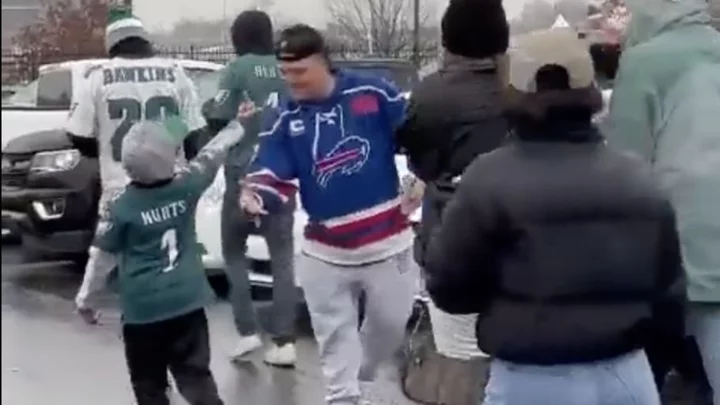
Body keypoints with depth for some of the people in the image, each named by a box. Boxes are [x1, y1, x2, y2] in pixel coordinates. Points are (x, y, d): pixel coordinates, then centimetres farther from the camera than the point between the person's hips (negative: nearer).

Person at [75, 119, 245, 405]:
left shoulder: (122, 207, -11)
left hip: (142, 308, -2)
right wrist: (234, 129, 29)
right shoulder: (186, 187, -6)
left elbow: (103, 257, -3)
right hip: (186, 301, 2)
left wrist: (86, 297, 10)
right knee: (196, 374, 6)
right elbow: (211, 154, 12)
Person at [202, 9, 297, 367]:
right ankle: (284, 342, -1)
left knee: (234, 251, 12)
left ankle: (247, 331, 3)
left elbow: (218, 123, -11)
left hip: (244, 175, -3)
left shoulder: (237, 70, -8)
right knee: (282, 256, 5)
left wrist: (208, 109, 9)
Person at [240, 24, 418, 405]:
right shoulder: (283, 118, -4)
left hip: (386, 240, -1)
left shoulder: (373, 93, -11)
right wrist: (256, 193, -28)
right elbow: (274, 175, -8)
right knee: (334, 332, 9)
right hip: (325, 249, 1)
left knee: (391, 323, 15)